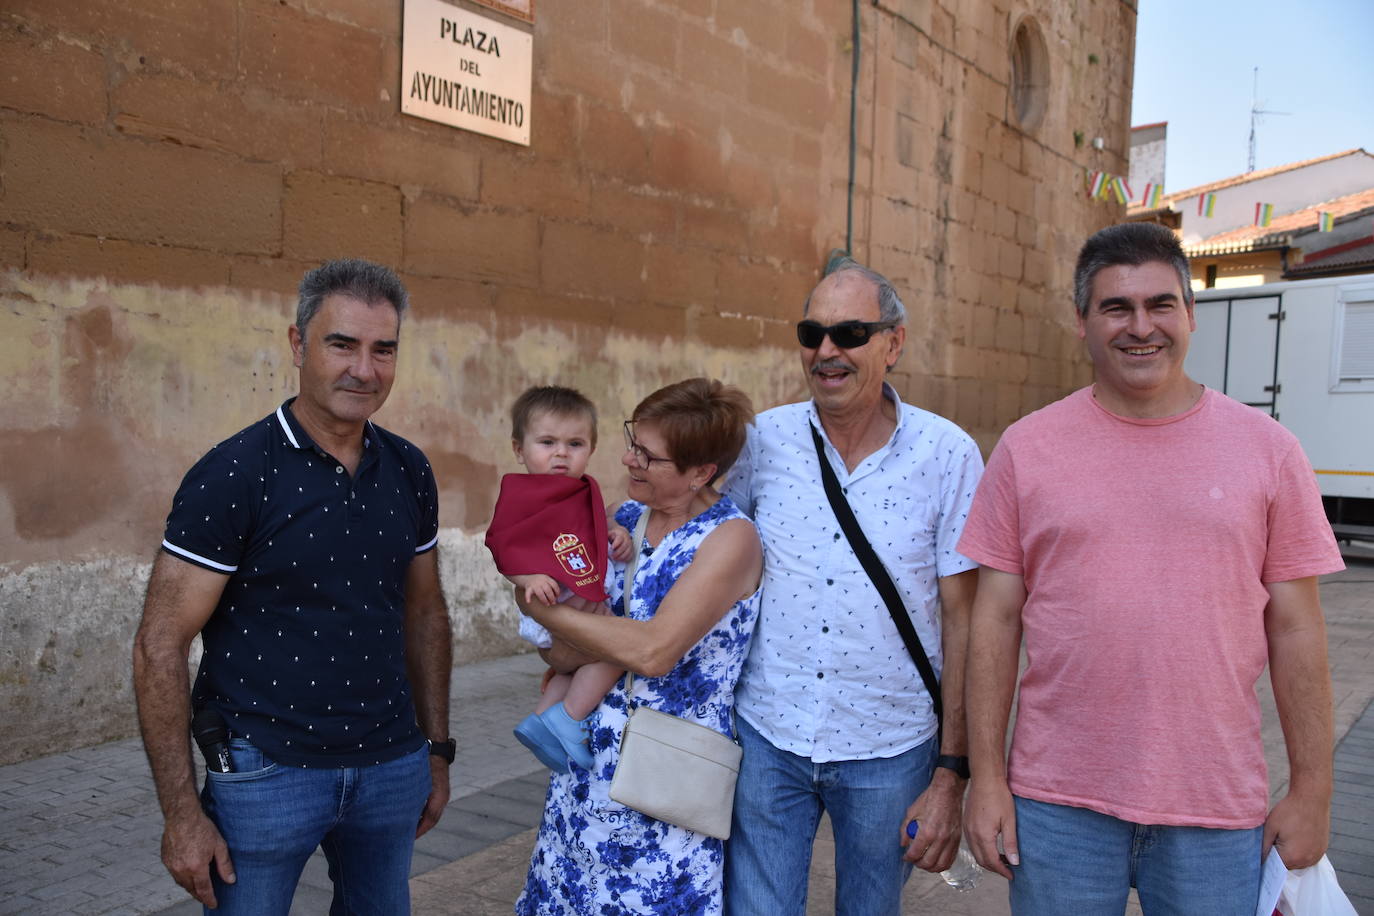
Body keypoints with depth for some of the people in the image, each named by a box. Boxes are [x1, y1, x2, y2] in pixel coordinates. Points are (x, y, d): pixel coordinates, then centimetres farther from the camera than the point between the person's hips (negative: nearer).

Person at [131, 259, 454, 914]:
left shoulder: (408, 472, 2)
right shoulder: (232, 475, -14)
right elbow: (159, 647, -12)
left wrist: (437, 748, 12)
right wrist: (181, 813, -13)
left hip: (392, 768, 5)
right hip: (266, 771, -4)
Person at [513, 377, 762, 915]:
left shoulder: (730, 538, -15)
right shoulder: (627, 516, 5)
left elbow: (653, 651, -25)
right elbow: (559, 652, 8)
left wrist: (539, 608, -16)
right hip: (589, 761, 6)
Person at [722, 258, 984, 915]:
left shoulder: (948, 454, -9)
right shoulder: (764, 438, -3)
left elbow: (962, 618, -6)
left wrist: (951, 774, -7)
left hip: (889, 752, -1)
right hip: (767, 737, 1)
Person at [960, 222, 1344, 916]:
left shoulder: (1267, 448, 0)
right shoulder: (1026, 448, -2)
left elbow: (1294, 630, 2)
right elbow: (996, 621, -1)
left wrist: (1312, 789, 2)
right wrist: (985, 776, -3)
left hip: (1217, 811, 1)